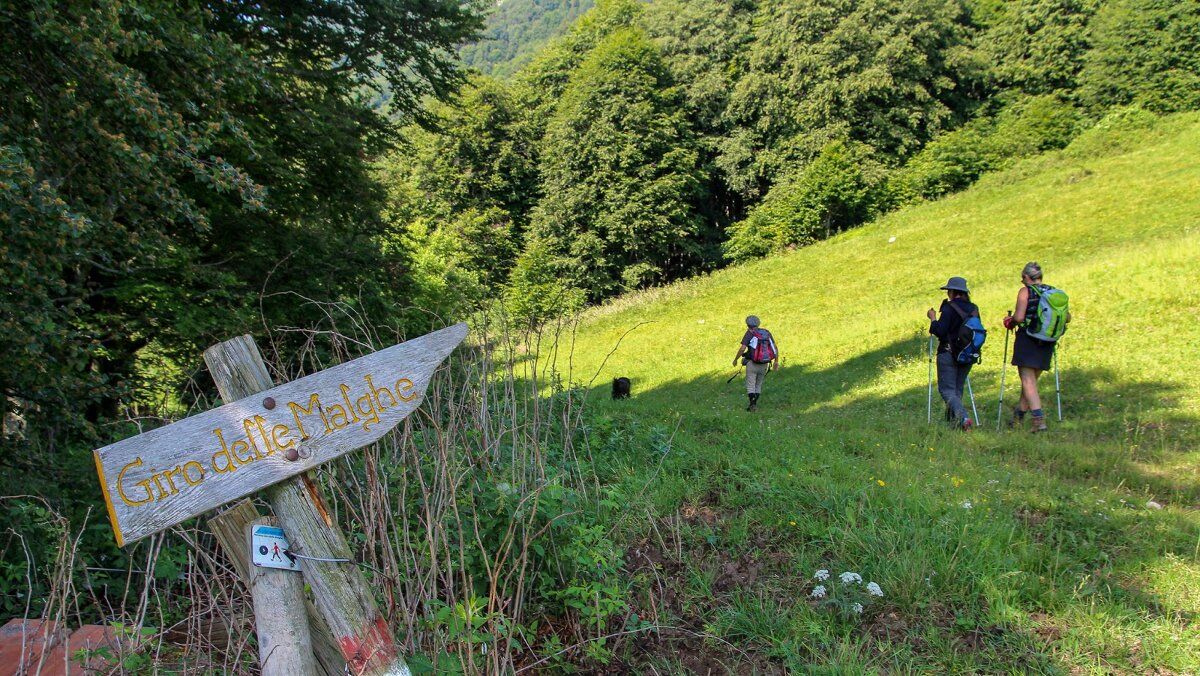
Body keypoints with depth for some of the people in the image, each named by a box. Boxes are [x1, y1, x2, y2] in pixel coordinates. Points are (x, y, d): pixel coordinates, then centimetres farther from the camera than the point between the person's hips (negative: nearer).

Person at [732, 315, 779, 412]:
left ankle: (752, 404, -9)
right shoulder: (766, 332, 8)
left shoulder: (749, 333, -6)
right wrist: (776, 361, 14)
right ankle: (755, 404, 20)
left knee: (750, 385, 3)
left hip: (752, 363, -5)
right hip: (764, 364, 5)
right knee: (758, 385, 19)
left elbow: (742, 348, -15)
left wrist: (735, 359, -2)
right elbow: (775, 347, 7)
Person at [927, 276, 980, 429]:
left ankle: (963, 417, -24)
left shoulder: (949, 308, -14)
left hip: (948, 354, -7)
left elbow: (940, 331, -18)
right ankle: (953, 419, 22)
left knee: (947, 389, -4)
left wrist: (932, 318, -3)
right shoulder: (974, 309, 7)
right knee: (957, 388, 18)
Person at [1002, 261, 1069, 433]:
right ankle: (1019, 415, 29)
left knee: (1028, 381, -6)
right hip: (1047, 343, 6)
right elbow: (1067, 317, 7)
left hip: (1027, 340, -6)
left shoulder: (1026, 291, -7)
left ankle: (1039, 419, -19)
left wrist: (1010, 322, 2)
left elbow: (1019, 317, -18)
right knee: (1032, 379, 17)